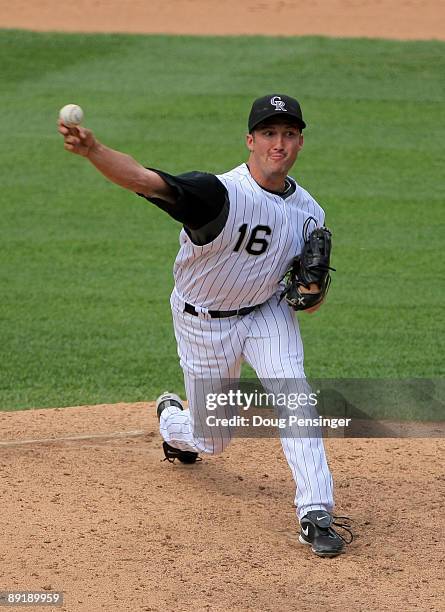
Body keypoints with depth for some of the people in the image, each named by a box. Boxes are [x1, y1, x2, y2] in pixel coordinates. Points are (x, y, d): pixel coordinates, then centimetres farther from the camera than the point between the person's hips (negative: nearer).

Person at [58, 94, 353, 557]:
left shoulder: (309, 213, -11)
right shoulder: (220, 194, -30)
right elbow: (143, 179, -46)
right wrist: (91, 150, -65)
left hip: (267, 311, 3)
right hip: (205, 322, -3)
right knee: (211, 440, 10)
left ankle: (315, 514, -16)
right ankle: (171, 420, 48)